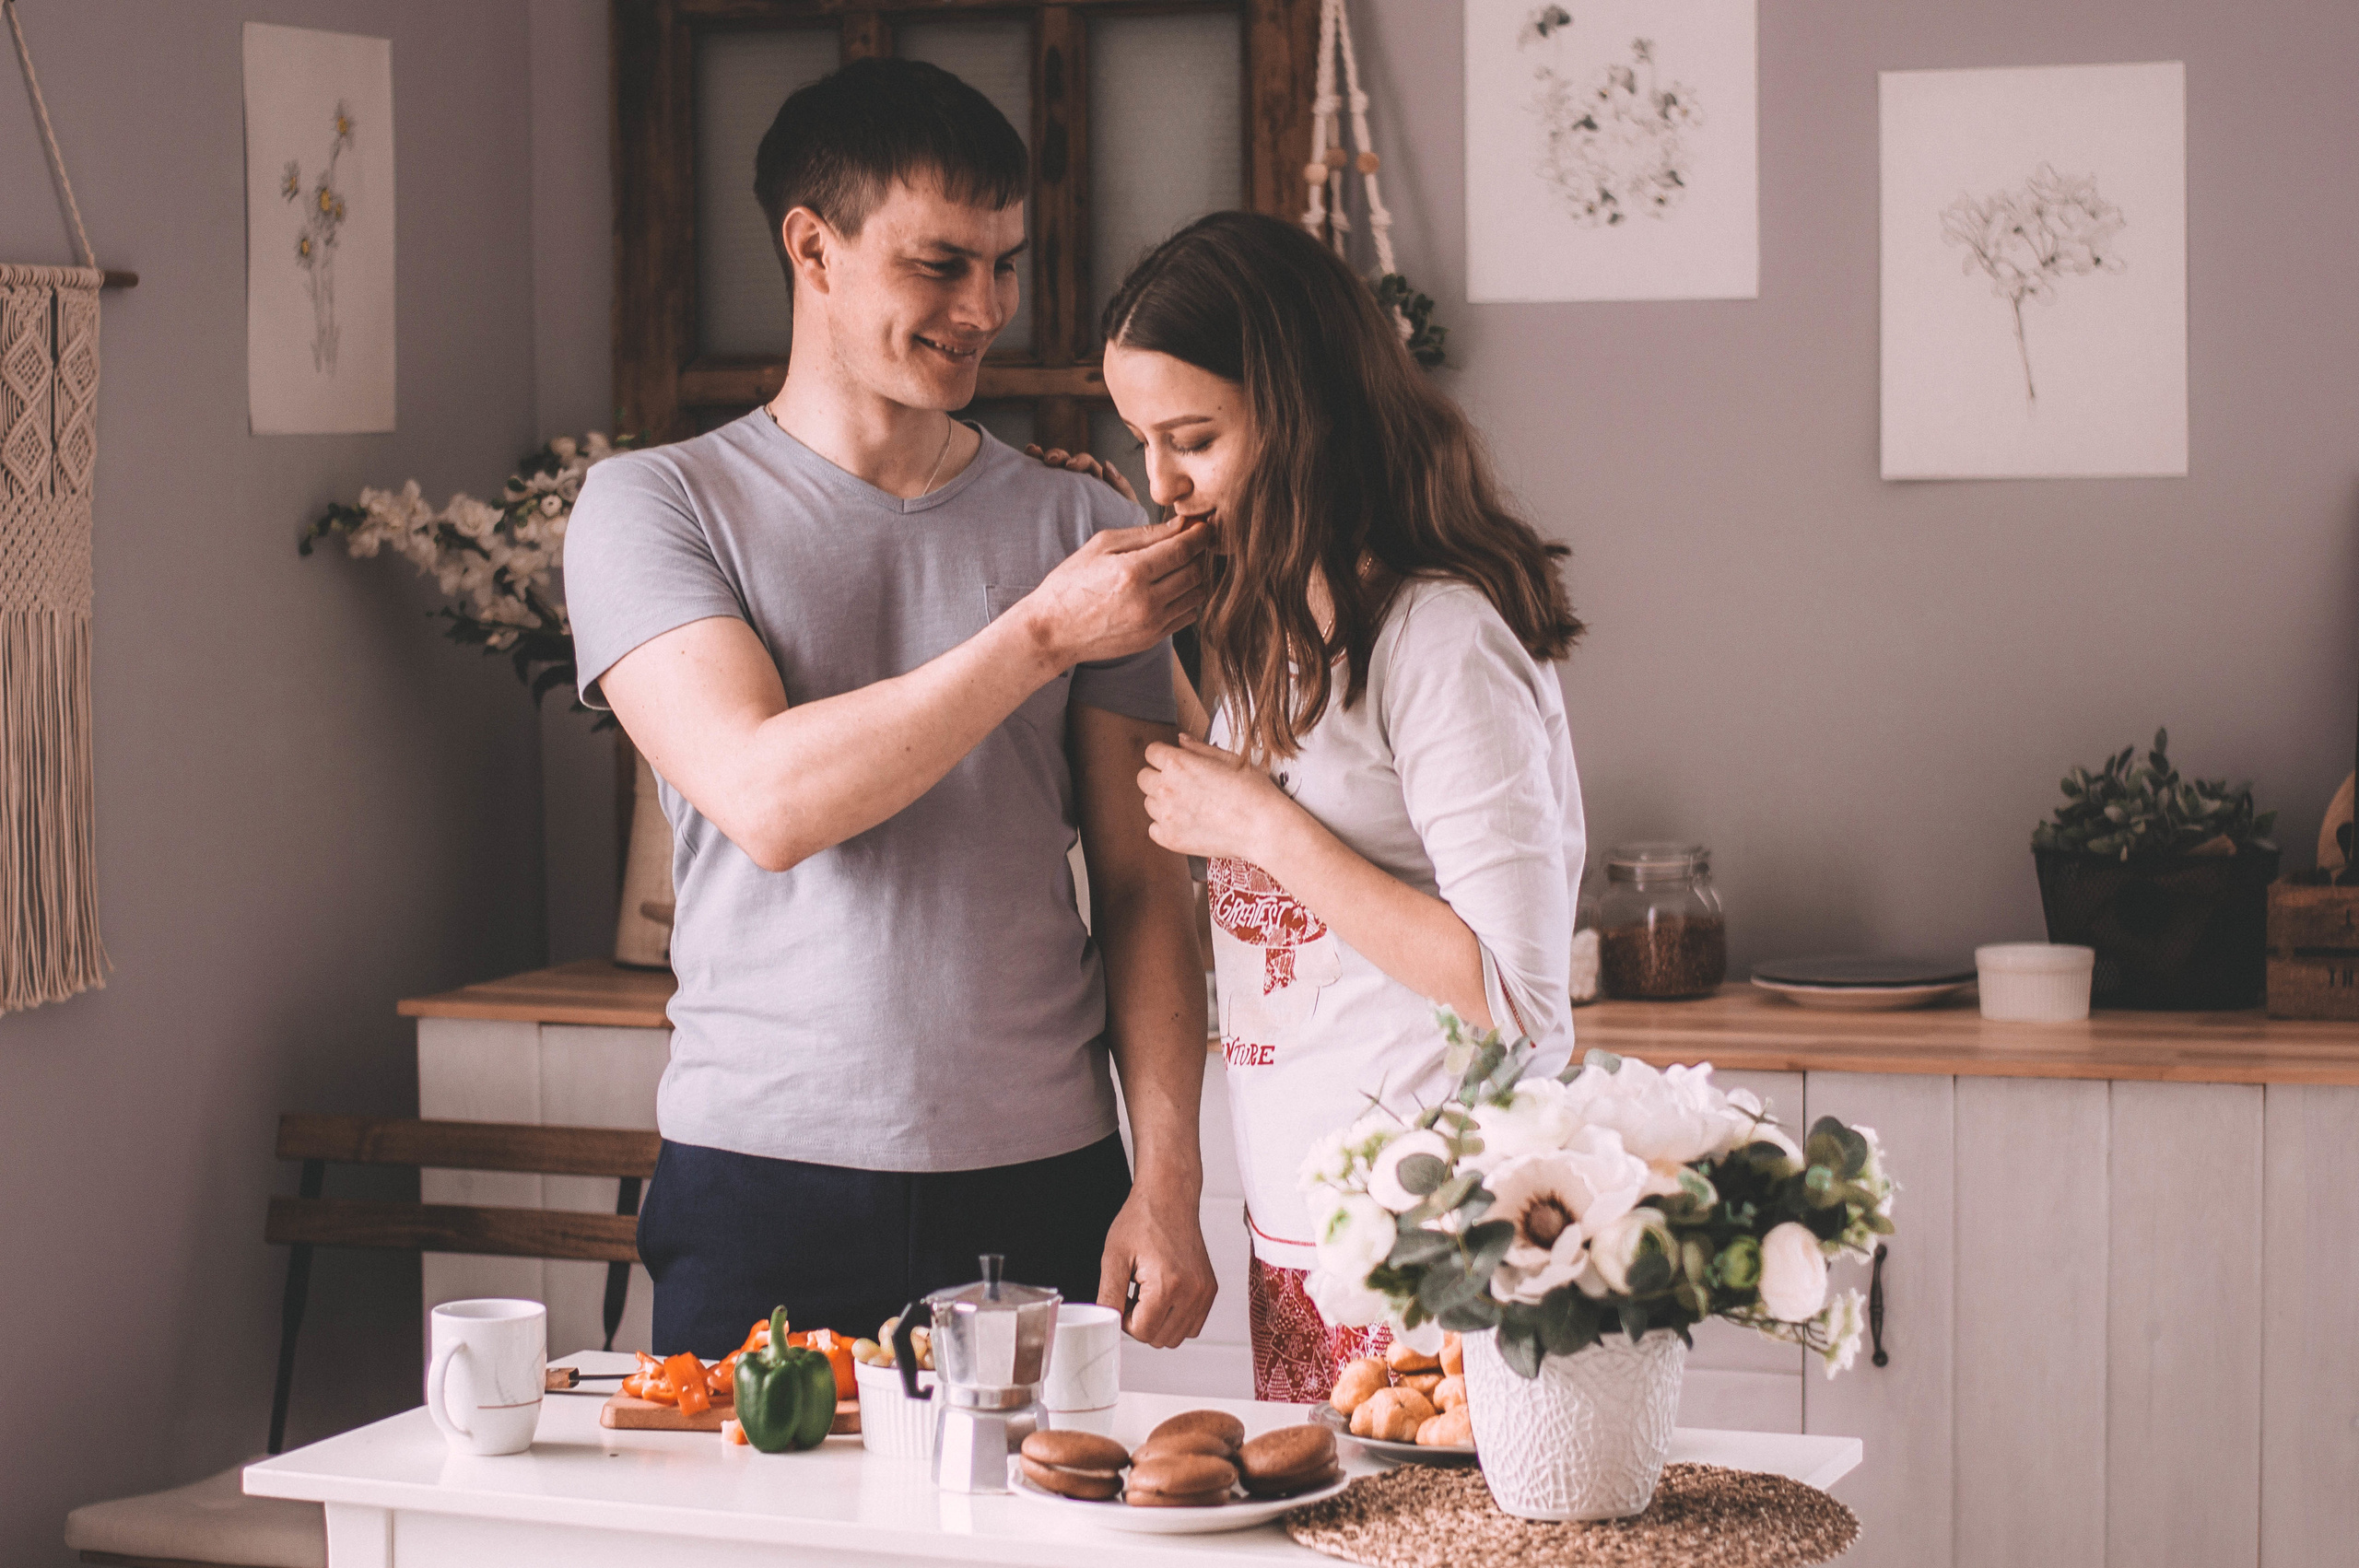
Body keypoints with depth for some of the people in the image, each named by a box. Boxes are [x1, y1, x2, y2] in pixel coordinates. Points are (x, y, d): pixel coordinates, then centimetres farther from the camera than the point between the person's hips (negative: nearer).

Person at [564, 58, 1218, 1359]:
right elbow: (766, 800, -13)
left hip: (1044, 1192, 2)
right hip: (762, 1198, -2)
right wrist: (1040, 635, -15)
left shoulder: (1079, 529, 9)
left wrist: (1167, 1183, -2)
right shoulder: (654, 506, 2)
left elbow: (1141, 887, 7)